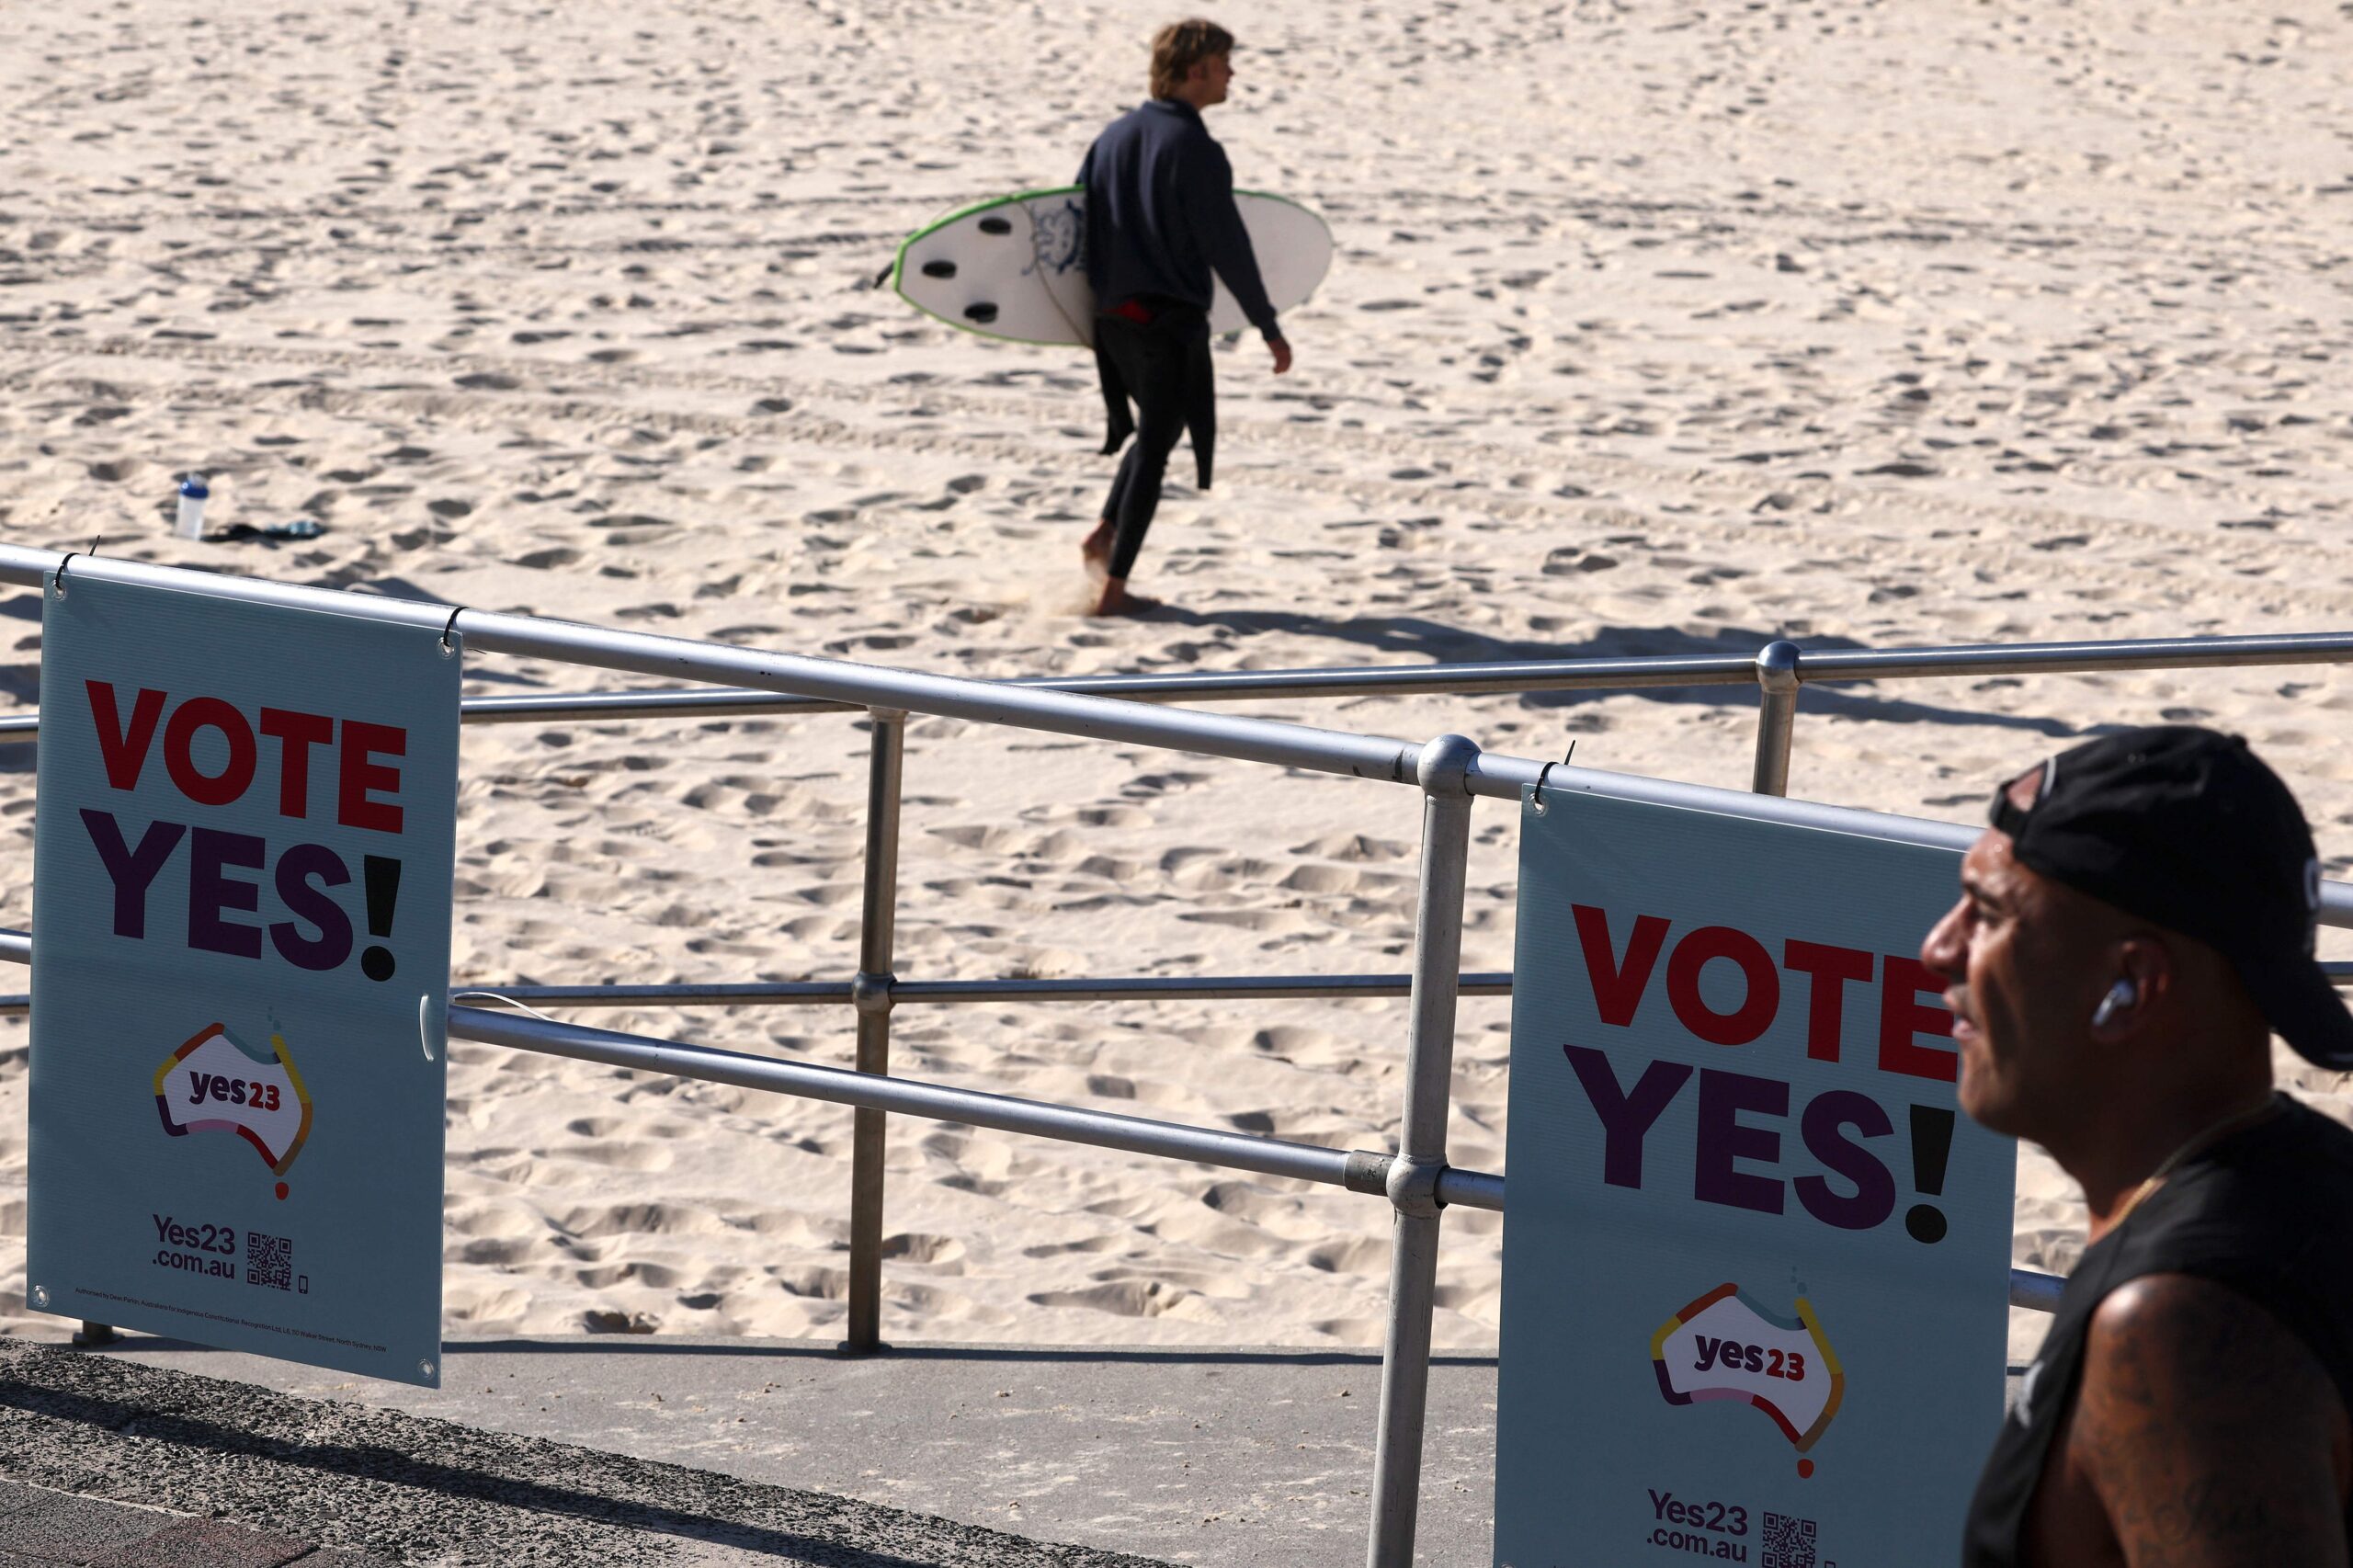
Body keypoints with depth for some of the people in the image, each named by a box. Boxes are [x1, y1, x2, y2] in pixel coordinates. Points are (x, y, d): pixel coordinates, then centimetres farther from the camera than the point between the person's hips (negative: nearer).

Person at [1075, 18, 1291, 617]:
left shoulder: (1114, 136, 6)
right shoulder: (1195, 150, -16)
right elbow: (1227, 248, -16)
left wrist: (1094, 299, 21)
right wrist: (1268, 326, -9)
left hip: (1113, 318, 7)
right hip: (1171, 321, -7)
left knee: (1153, 431, 26)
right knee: (1155, 447, 3)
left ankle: (1104, 534, 14)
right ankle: (1114, 587, 3)